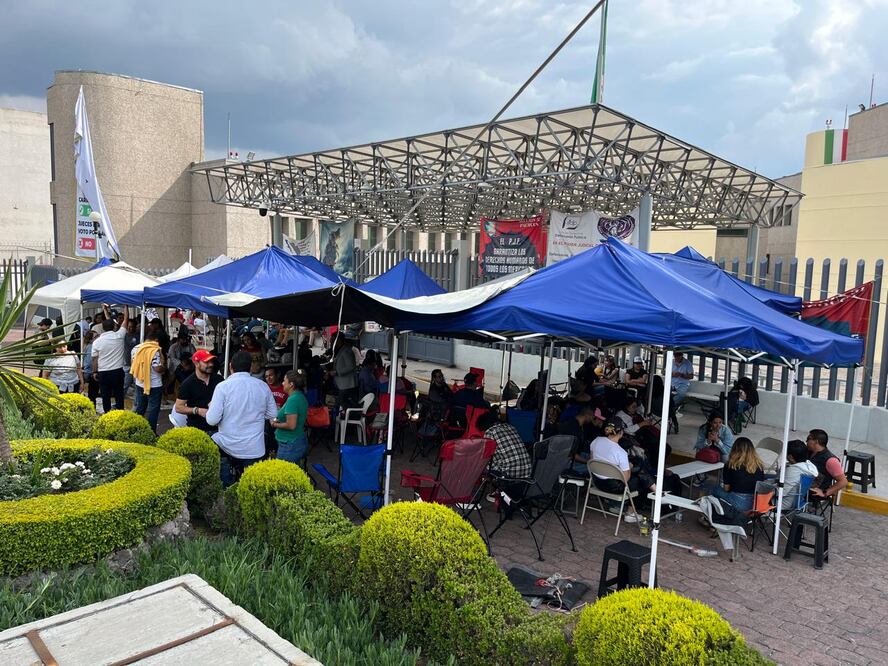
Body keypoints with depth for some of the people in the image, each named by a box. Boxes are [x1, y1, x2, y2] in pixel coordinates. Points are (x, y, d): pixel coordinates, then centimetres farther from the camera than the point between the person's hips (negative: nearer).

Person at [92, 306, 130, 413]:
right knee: (119, 394, 7)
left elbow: (95, 359, 0)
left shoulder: (97, 342, -5)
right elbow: (126, 319, 2)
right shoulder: (118, 336, -8)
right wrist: (125, 306, 11)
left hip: (103, 372, 0)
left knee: (105, 396, 9)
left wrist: (94, 372, 13)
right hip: (118, 371, 0)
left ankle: (107, 414, 14)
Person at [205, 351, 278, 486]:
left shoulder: (223, 386, -11)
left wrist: (208, 411, 9)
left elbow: (212, 420, -13)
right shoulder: (263, 386, -1)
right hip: (255, 449, 3)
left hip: (228, 446, -2)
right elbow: (273, 414, 9)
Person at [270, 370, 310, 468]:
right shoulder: (301, 396, 8)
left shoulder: (292, 400, -20)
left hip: (289, 445, -10)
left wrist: (275, 424, -9)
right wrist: (279, 420, 11)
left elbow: (291, 425, -23)